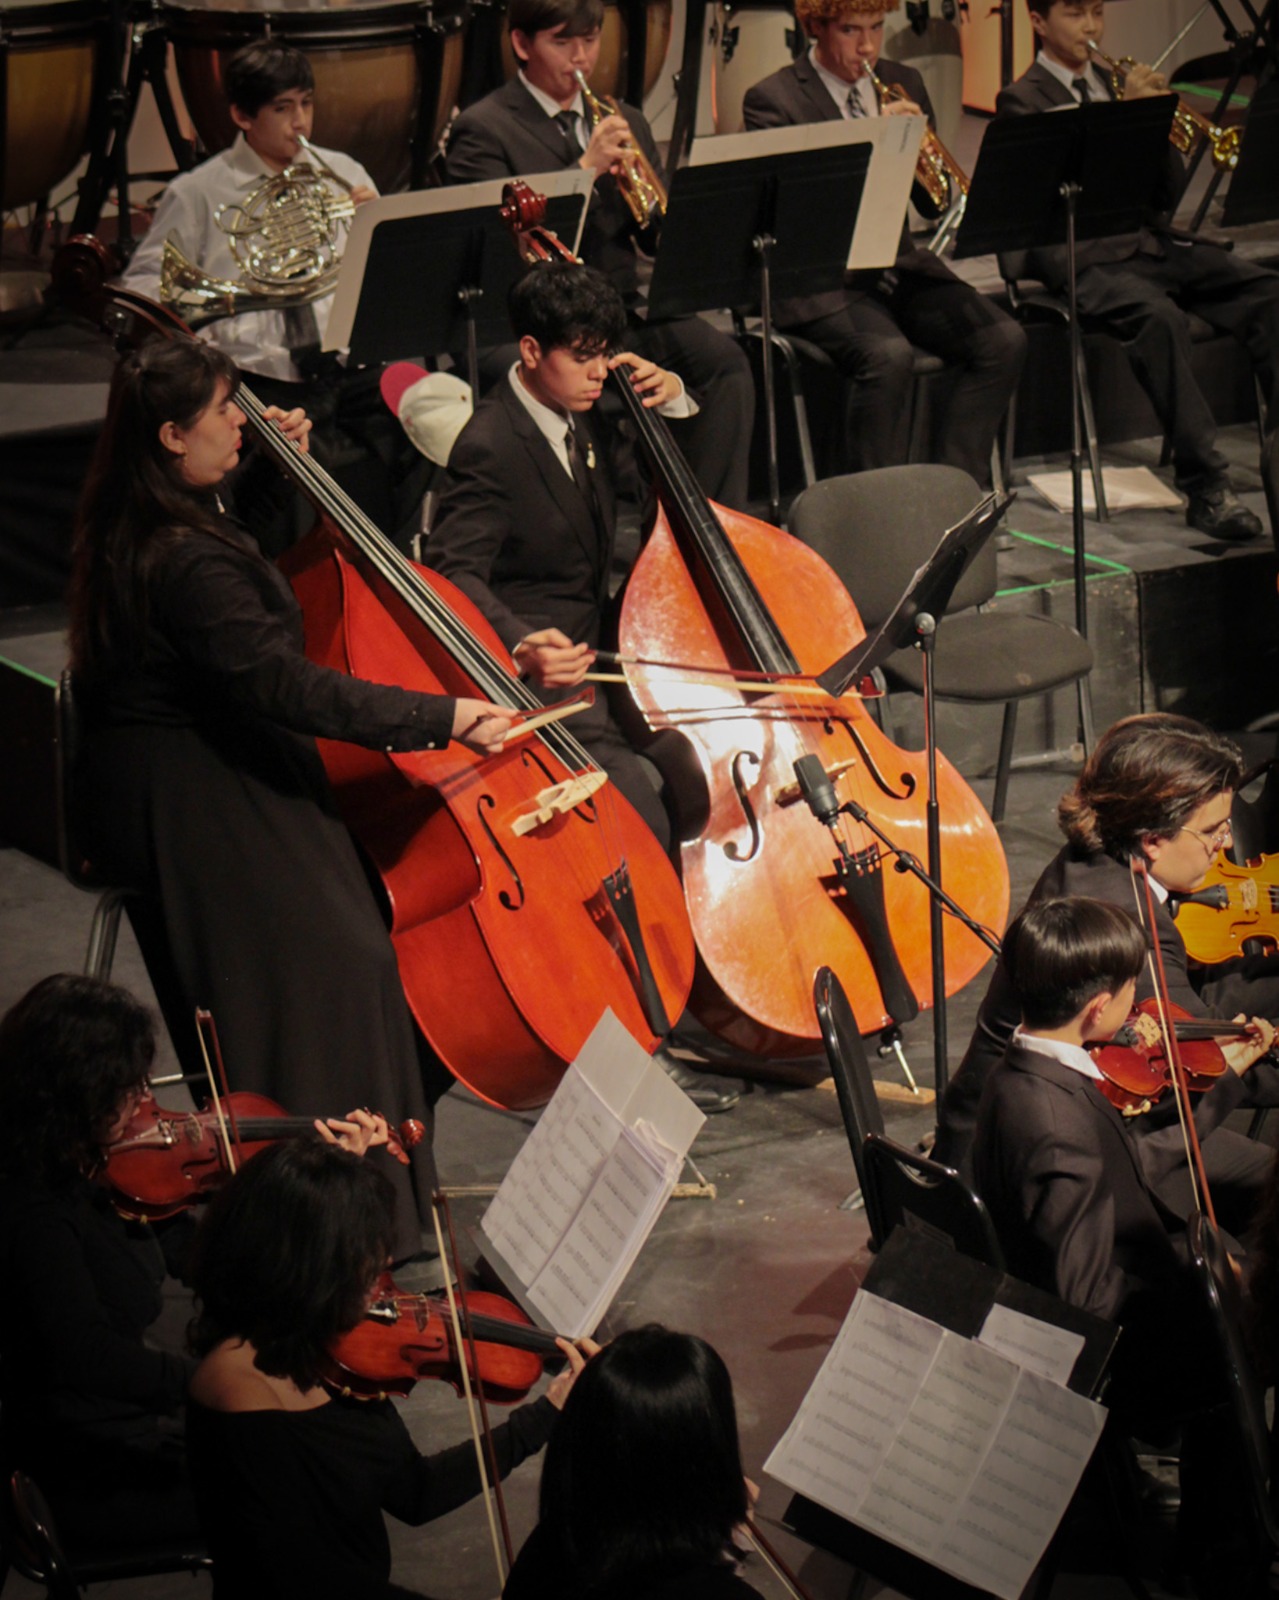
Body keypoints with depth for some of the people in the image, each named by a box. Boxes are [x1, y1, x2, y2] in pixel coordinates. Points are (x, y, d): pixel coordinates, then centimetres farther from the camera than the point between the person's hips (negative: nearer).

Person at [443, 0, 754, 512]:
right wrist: (585, 169, -18)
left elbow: (662, 234, 17)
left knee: (723, 359, -22)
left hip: (623, 310, 5)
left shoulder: (626, 123, 21)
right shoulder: (482, 130, 1)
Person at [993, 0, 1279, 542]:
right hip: (1086, 253, -6)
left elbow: (1169, 192, 16)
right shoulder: (1022, 99, 4)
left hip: (1154, 239, 6)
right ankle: (1205, 486, -35)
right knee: (1159, 316, -36)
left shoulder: (1116, 82, 21)